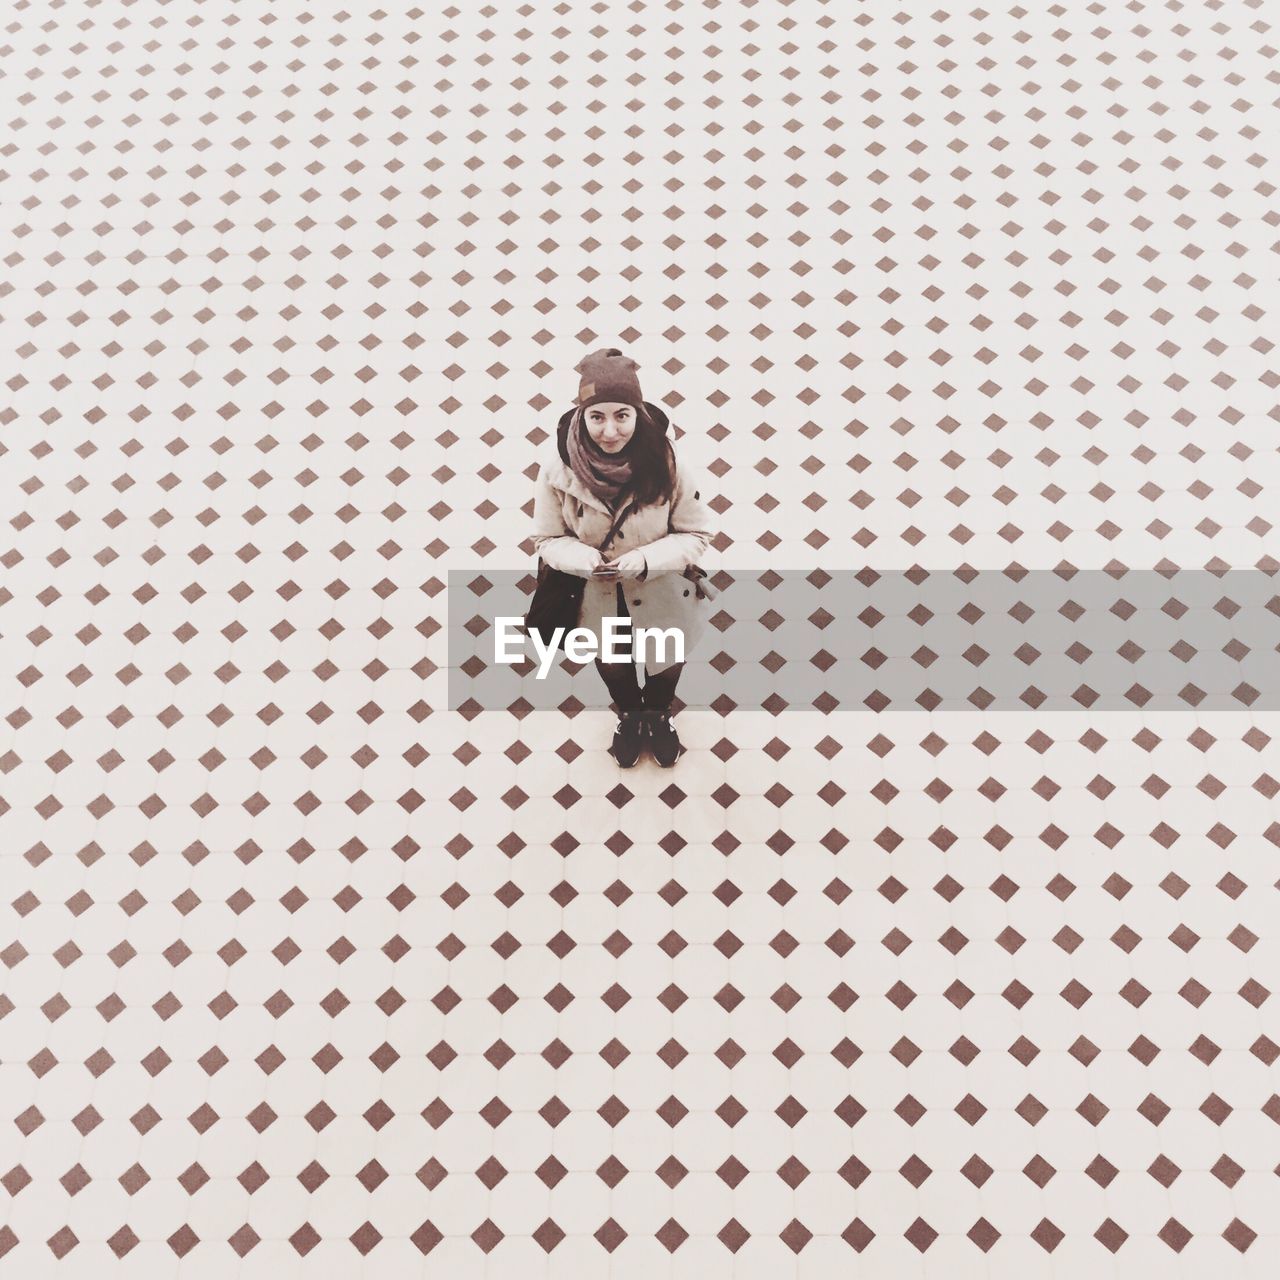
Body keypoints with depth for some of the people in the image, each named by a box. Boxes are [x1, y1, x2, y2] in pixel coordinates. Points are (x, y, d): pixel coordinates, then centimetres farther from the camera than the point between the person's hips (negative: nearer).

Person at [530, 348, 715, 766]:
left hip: (662, 595, -1)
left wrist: (646, 560, -33)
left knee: (664, 660, 29)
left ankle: (659, 714, 65)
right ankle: (629, 714, 66)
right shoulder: (558, 466, -26)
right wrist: (586, 561, -33)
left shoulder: (669, 463, -29)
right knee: (610, 662, 31)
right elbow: (548, 539, -13)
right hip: (596, 598, 1)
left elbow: (696, 535, -17)